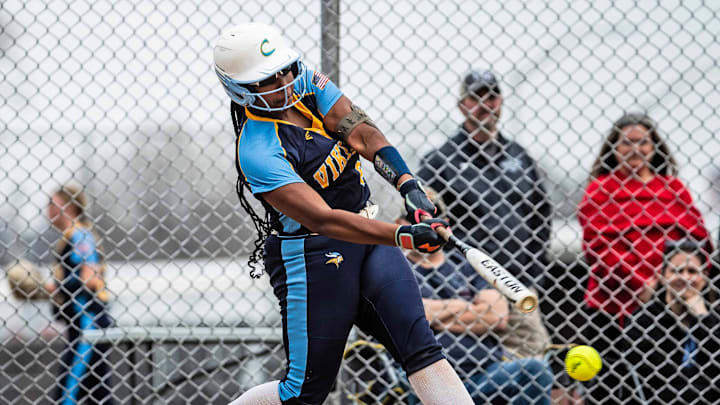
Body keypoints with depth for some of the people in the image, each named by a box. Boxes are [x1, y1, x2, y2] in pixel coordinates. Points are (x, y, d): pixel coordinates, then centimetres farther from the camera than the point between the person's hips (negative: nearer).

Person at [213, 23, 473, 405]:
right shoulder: (258, 153, -22)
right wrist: (403, 236, -38)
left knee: (422, 349, -8)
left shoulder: (306, 83, -1)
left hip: (368, 240, 7)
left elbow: (363, 133, -10)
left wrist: (408, 185, -27)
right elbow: (322, 219, -29)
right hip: (311, 256, -7)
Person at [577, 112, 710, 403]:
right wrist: (640, 285, -15)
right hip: (610, 307, -2)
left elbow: (698, 238, 11)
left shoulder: (672, 188, 11)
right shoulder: (600, 189, 3)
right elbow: (597, 248, -6)